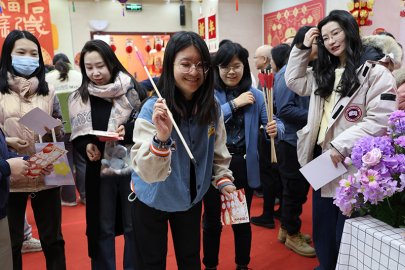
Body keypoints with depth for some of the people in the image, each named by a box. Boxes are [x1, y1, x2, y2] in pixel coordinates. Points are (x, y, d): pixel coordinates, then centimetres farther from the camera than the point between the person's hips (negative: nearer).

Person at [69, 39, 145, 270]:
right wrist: (86, 146, -14)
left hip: (132, 167, -2)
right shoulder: (79, 98, 3)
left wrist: (127, 131, -23)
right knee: (102, 229, 13)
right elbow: (77, 136, 7)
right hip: (99, 171, 2)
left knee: (134, 226, 12)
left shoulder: (132, 89, -6)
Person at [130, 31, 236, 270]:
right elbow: (146, 172, -34)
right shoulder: (153, 109, -26)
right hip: (152, 201, -3)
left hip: (191, 198, 4)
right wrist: (161, 137, -49)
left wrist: (223, 179, -2)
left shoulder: (212, 107, -12)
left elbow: (217, 150, 6)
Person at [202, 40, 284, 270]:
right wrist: (234, 104, -22)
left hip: (244, 165, 2)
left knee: (242, 220, 18)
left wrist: (276, 128, -25)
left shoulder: (256, 95, 1)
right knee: (212, 220, 14)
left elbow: (273, 122, -3)